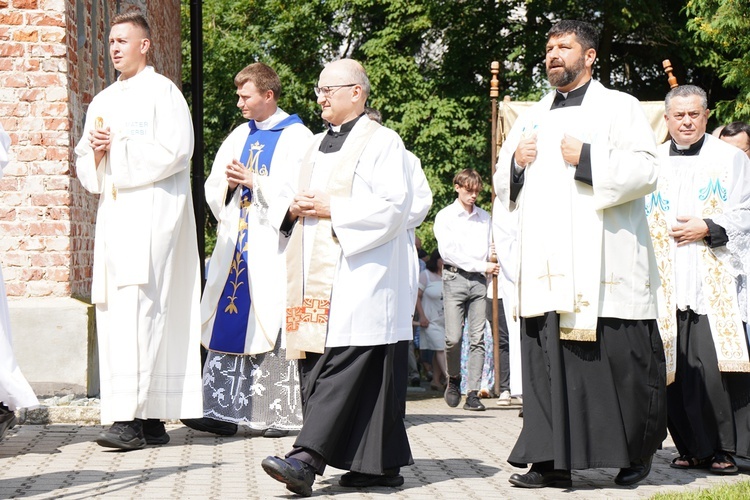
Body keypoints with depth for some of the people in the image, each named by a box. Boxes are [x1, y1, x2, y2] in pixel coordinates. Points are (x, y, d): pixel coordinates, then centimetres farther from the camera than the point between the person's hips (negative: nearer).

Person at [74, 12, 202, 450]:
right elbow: (85, 165, 23)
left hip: (151, 213, -8)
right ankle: (153, 420, 5)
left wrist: (118, 148, -8)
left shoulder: (163, 93, 0)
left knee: (136, 310, -17)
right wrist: (94, 151, 1)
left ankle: (131, 419, -21)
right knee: (115, 312, 2)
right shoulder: (103, 101, 23)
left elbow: (173, 152, -12)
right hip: (114, 214, 8)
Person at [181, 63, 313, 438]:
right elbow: (212, 189, 17)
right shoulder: (239, 136, 18)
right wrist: (229, 183, -4)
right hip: (236, 245, 6)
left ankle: (281, 414, 2)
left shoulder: (297, 137, -2)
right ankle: (222, 411, 3)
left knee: (273, 324, -6)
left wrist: (253, 181, -15)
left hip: (273, 248, -6)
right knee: (228, 323, 1)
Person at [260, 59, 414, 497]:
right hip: (318, 275, 8)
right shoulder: (318, 145, 23)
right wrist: (294, 207, 2)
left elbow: (393, 206, -11)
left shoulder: (382, 142, -2)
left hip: (360, 273, -8)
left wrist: (332, 210, -14)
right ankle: (383, 465, 10)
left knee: (341, 362, -15)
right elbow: (294, 196, 25)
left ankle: (306, 459, -24)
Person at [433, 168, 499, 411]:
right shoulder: (445, 216, 4)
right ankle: (454, 379, 16)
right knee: (453, 338, -10)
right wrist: (481, 266, -8)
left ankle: (473, 393, -3)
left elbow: (492, 249, 18)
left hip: (479, 281, 3)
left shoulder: (485, 217, 17)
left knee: (477, 339, -3)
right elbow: (448, 251, -5)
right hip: (455, 278, -3)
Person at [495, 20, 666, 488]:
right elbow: (504, 187, 25)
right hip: (546, 267, 5)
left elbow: (645, 171, -7)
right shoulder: (531, 117, 22)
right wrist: (515, 162, 4)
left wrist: (587, 159, -15)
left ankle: (638, 453, 15)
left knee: (619, 362, -2)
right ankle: (552, 460, 0)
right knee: (548, 360, -2)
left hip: (605, 266, -4)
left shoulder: (619, 107, 6)